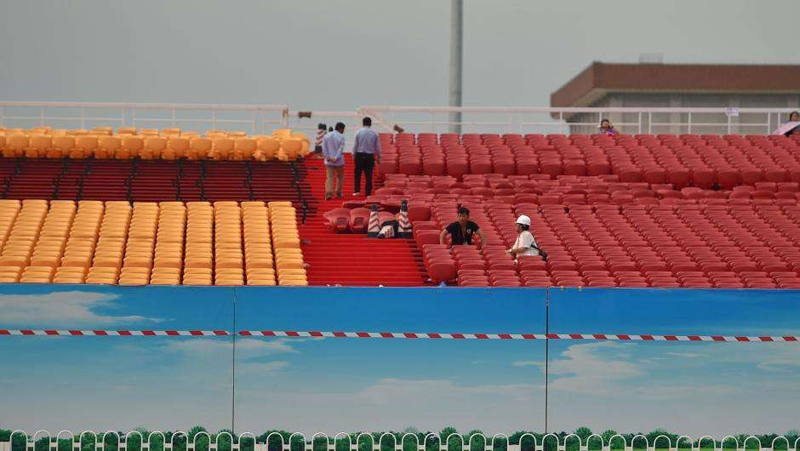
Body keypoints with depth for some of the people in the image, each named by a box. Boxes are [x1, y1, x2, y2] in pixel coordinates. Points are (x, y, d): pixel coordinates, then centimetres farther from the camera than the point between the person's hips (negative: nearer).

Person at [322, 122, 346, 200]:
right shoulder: (341, 137, -6)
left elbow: (324, 148, -1)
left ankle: (328, 193, -18)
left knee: (329, 177, -1)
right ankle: (338, 192, 17)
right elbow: (341, 148, -14)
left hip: (329, 161, 3)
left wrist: (327, 157, -5)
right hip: (339, 161, -3)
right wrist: (336, 158, -15)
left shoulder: (327, 136, 7)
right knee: (340, 176, 17)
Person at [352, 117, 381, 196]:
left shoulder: (359, 132, -3)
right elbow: (377, 146, 4)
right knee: (369, 176, 2)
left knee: (357, 174, 11)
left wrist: (353, 154, 9)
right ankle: (368, 193, 1)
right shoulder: (374, 133, 0)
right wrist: (378, 157, 12)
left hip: (360, 155, -1)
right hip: (370, 156, 1)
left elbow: (355, 145, -1)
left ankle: (357, 190, 4)